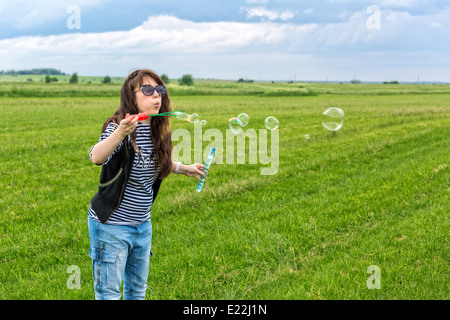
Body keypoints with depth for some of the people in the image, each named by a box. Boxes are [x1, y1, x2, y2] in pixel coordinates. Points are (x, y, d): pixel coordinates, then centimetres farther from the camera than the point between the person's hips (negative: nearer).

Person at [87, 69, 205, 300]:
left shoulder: (158, 132, 2)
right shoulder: (119, 127, -20)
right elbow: (96, 157, -40)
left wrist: (182, 168, 12)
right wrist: (120, 134, -57)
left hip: (142, 225, 7)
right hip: (111, 226, -7)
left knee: (137, 290, 20)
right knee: (108, 293, 2)